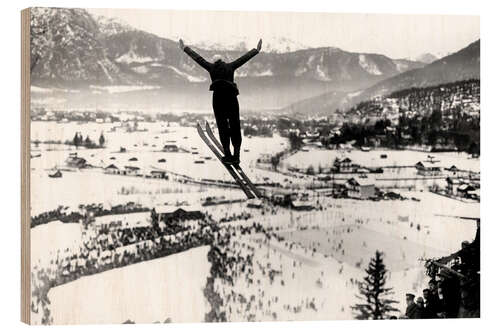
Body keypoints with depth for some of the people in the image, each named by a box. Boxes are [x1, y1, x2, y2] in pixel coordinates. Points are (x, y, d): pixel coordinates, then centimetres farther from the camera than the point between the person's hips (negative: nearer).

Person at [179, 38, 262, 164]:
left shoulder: (211, 67, 11)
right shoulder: (230, 66, 13)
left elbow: (197, 58, 16)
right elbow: (244, 58, 21)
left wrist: (185, 48, 25)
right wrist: (256, 50, 32)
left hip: (217, 98, 0)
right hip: (231, 97, 0)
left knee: (222, 126, 3)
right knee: (235, 126, 6)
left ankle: (227, 155, -3)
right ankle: (236, 155, 0)